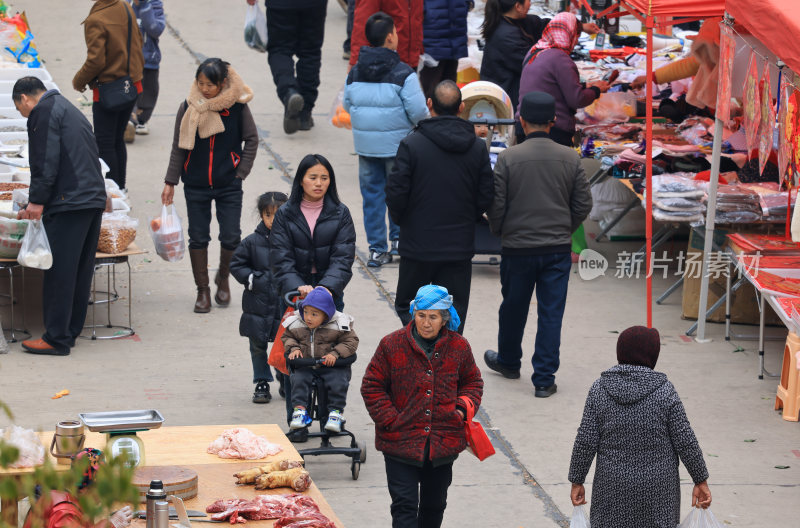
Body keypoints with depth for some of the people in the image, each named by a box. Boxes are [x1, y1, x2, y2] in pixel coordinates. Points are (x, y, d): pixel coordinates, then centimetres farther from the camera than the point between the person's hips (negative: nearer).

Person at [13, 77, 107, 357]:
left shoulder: (43, 112, -4)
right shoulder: (68, 109, 25)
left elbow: (46, 162, -15)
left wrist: (37, 200, -9)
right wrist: (38, 205, 29)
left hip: (68, 202, -10)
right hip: (94, 199, 10)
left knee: (59, 271, -7)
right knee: (80, 270, 12)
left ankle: (57, 339, -6)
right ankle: (70, 331, 18)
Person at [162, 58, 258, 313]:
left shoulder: (237, 106, -8)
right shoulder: (189, 107, -5)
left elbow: (252, 140, 4)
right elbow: (179, 147, 2)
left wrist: (240, 173, -1)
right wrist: (170, 182, 1)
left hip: (229, 185, -1)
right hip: (196, 185, 1)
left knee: (231, 237, -1)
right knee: (198, 237, 4)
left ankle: (223, 278, 26)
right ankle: (202, 290, 18)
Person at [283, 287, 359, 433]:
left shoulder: (338, 325, -8)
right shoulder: (296, 324, 1)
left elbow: (351, 341, -5)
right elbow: (287, 337, 16)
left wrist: (335, 353, -18)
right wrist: (293, 348, -5)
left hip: (332, 365, -2)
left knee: (338, 382, -23)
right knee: (298, 379, -22)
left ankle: (336, 411, -9)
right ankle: (299, 409, -15)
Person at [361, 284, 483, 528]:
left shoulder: (459, 347, 2)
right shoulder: (392, 345, -6)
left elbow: (473, 382, 17)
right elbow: (372, 386, -1)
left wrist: (464, 408, -3)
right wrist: (390, 420, -10)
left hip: (444, 444, 3)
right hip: (401, 443, -3)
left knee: (434, 505, 16)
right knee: (405, 504, -8)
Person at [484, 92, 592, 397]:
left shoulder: (508, 158, -11)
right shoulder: (570, 159, -4)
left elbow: (496, 205, -8)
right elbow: (583, 204, 2)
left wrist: (500, 233, 12)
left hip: (518, 247, -1)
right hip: (558, 250, 1)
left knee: (513, 309, 18)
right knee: (551, 314, 5)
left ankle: (508, 361, 38)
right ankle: (544, 378, 4)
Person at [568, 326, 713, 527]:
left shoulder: (599, 389, -4)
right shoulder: (664, 391, -9)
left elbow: (586, 442, -5)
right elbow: (685, 442, -7)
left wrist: (577, 481, 5)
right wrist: (701, 480, 3)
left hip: (613, 488, 1)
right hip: (657, 488, -1)